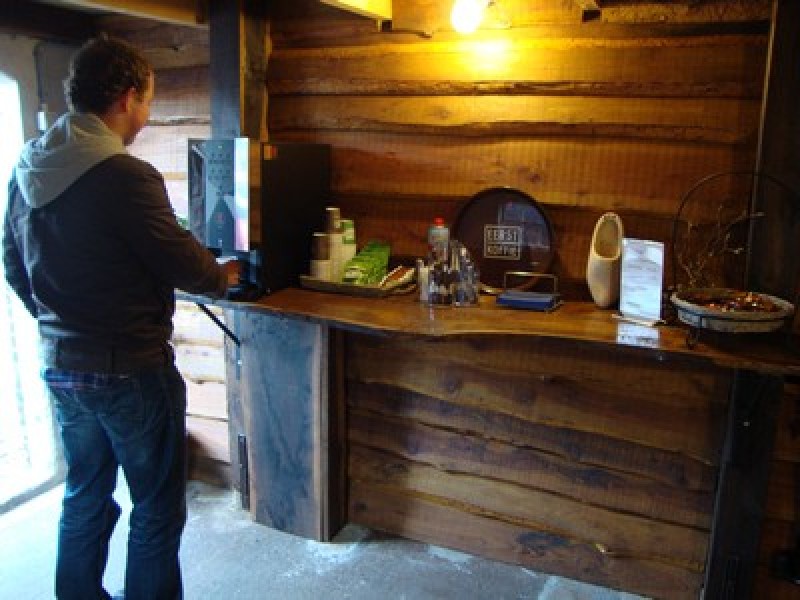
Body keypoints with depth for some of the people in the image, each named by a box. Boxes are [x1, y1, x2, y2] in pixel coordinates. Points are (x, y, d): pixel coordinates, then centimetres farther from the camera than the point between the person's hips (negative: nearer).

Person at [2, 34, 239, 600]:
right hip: (130, 370, -8)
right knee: (157, 512, 11)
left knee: (85, 497, 24)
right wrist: (224, 275, 6)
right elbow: (186, 266, -16)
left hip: (60, 366, 8)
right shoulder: (125, 177, -22)